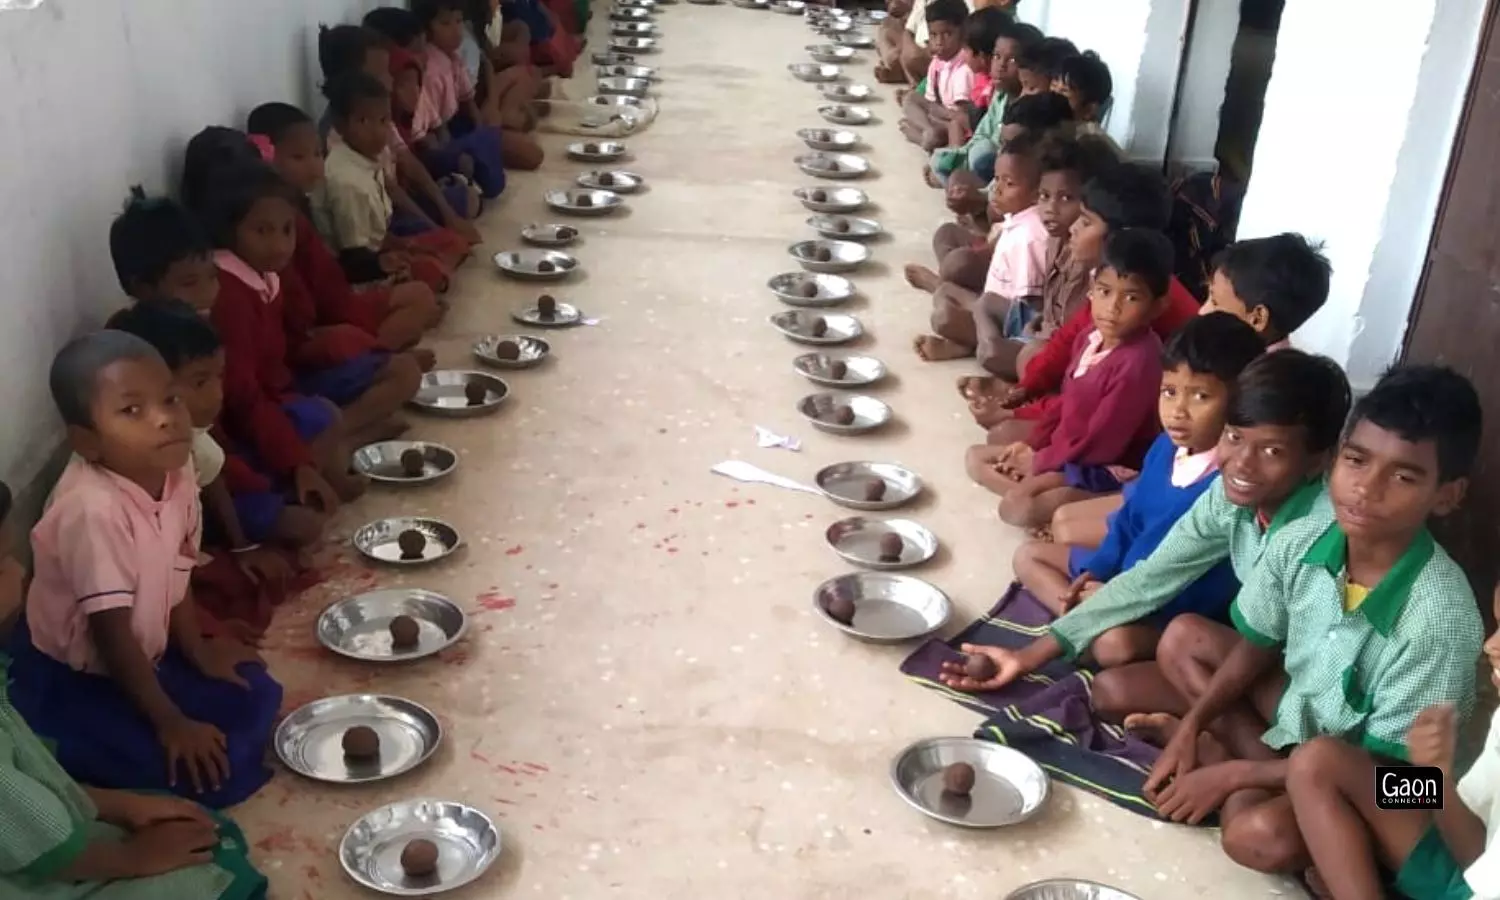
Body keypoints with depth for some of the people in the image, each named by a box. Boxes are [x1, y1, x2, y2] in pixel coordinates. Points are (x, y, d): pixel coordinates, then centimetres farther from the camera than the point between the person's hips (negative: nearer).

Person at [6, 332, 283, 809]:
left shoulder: (176, 472, -10)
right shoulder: (94, 509, -34)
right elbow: (112, 634, -27)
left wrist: (199, 653, 7)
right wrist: (170, 722, -20)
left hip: (143, 654, 8)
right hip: (70, 680, -8)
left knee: (255, 699, 10)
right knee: (214, 772, -14)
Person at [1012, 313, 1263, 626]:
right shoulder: (1166, 447, 2)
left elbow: (1210, 591, -25)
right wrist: (1097, 571, 0)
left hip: (1179, 611, -10)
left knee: (1118, 640, -42)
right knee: (1029, 555, 11)